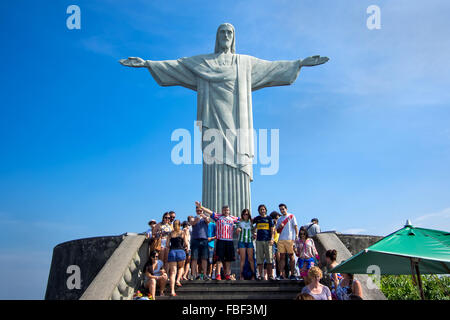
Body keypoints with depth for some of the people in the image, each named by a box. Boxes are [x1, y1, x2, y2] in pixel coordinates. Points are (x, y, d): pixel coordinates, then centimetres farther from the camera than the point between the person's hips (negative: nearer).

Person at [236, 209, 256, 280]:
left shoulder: (251, 223, 13)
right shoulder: (240, 222, 9)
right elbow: (238, 230, 2)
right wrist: (238, 229, -20)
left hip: (249, 241, 1)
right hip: (242, 241, -1)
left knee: (251, 258, -3)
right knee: (242, 259, -5)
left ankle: (253, 274, 0)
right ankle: (242, 275, -1)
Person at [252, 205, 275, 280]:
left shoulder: (269, 218, 9)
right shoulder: (257, 218, 15)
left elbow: (272, 229, 5)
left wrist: (272, 238, -6)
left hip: (268, 240, -2)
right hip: (259, 240, 2)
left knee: (269, 258, -4)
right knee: (259, 258, 0)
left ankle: (270, 275, -1)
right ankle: (260, 275, 5)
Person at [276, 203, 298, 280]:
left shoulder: (291, 216, 8)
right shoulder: (279, 219, 20)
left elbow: (295, 226, 1)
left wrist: (297, 235, -14)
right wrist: (279, 227, -1)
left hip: (290, 239, -4)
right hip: (281, 240, 4)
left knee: (291, 256, -2)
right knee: (282, 257, 2)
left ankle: (292, 274, 1)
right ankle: (282, 275, 3)